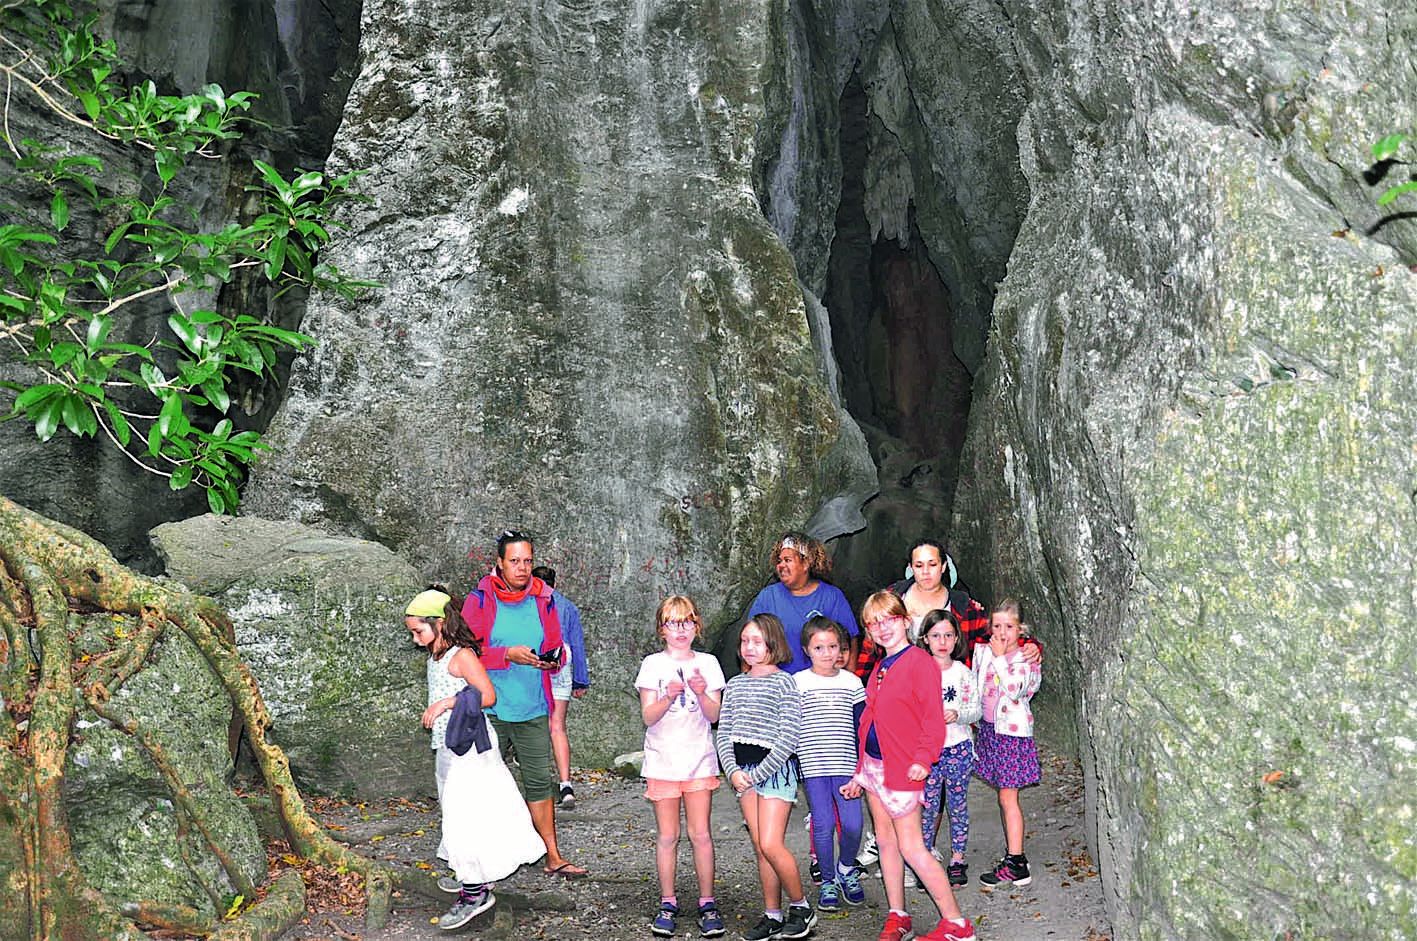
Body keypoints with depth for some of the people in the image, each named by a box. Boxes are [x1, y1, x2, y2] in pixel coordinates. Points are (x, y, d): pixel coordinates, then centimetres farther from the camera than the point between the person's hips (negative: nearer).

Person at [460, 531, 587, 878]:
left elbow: (556, 649, 12)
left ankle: (553, 857, 13)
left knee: (541, 781, 6)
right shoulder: (480, 599, -4)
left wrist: (552, 660, -10)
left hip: (533, 709, 2)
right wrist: (508, 654, -19)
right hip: (490, 709, -2)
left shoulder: (543, 598, 5)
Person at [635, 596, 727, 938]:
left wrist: (702, 694, -18)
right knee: (667, 836, 2)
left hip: (699, 758, 1)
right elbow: (648, 717, -4)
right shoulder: (653, 664, 2)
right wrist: (670, 696, -21)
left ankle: (708, 903, 9)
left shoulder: (707, 663, 5)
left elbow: (714, 716, 1)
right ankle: (668, 904, 14)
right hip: (662, 759, 0)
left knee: (701, 834, -1)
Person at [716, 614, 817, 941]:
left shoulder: (783, 682, -6)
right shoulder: (734, 685, 12)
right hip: (743, 771, 6)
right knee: (760, 848, 8)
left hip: (775, 769, -6)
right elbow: (724, 733, 11)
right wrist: (733, 771, -5)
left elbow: (788, 739, -12)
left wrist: (757, 774, -14)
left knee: (771, 845, -12)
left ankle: (801, 907, 7)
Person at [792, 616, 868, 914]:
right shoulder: (797, 683, 0)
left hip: (846, 764, 2)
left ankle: (846, 869, 23)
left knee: (853, 824, -5)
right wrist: (790, 767, -1)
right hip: (812, 765, -1)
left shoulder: (851, 682, 7)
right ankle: (828, 881, 17)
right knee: (823, 825, -2)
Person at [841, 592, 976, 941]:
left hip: (903, 768, -8)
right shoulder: (879, 669, 13)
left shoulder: (920, 662, -11)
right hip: (874, 765, 8)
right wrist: (860, 772, 19)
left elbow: (933, 717, -17)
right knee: (886, 842, 14)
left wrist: (923, 758, -27)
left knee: (911, 848, -6)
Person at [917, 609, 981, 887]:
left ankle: (957, 859, 21)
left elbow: (976, 709, 1)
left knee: (957, 804, 9)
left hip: (958, 746, 1)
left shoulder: (963, 673, 1)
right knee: (927, 806, 2)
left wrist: (957, 715, -17)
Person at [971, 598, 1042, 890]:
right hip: (989, 728, 6)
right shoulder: (983, 652, 7)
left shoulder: (1025, 659, -10)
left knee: (1007, 797, -4)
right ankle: (1014, 853, 22)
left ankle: (1015, 865, 0)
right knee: (1005, 796, 12)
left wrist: (1000, 658, -20)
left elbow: (1015, 689, -24)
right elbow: (975, 687, 20)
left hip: (1012, 731, -6)